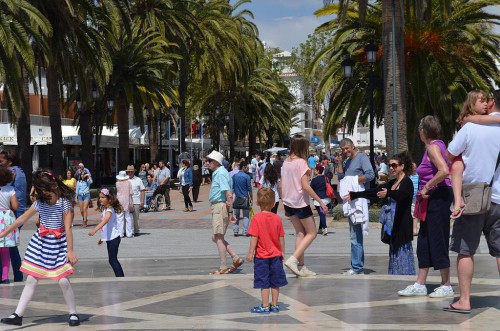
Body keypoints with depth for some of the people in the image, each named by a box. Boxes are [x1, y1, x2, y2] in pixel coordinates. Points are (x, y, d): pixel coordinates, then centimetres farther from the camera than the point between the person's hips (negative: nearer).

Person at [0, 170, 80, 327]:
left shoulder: (64, 203, -11)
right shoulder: (39, 203, 0)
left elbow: (67, 228, -12)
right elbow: (22, 219, 7)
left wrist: (70, 251, -15)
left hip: (58, 243, -4)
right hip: (41, 241, 4)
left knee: (63, 281, -10)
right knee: (31, 279, 4)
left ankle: (73, 313, 8)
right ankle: (18, 315, 6)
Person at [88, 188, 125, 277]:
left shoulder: (109, 210, -18)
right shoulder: (104, 209, 13)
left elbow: (105, 220, -38)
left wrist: (95, 230, -50)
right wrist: (102, 238, 25)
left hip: (113, 238, -10)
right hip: (109, 238, 10)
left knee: (112, 260, -10)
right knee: (112, 260, 14)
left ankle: (120, 276, -8)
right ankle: (121, 276, 20)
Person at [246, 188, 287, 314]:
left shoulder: (256, 218, -12)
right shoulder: (277, 218, -1)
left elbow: (254, 237, -14)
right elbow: (281, 237, 4)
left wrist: (250, 252, -7)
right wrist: (282, 251, 15)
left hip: (261, 256, -4)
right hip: (276, 255, 4)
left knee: (264, 283, 0)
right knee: (275, 282, 12)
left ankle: (265, 306, 2)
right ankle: (274, 305, 19)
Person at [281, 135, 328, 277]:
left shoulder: (285, 162, 6)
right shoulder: (301, 162, -15)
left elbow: (281, 186, 10)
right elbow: (305, 186, -20)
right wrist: (320, 202, -15)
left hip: (288, 202, 7)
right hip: (300, 203, -7)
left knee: (300, 233, 14)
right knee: (311, 233, 5)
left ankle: (301, 266, 9)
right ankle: (293, 259, -10)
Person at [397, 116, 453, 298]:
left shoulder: (433, 147, -14)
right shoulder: (437, 145, 14)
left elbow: (444, 171, -29)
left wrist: (427, 187, -18)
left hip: (438, 197, -10)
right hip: (432, 199, 10)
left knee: (438, 241, -3)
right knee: (424, 242, 11)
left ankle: (446, 286, 4)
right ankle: (420, 285, 16)